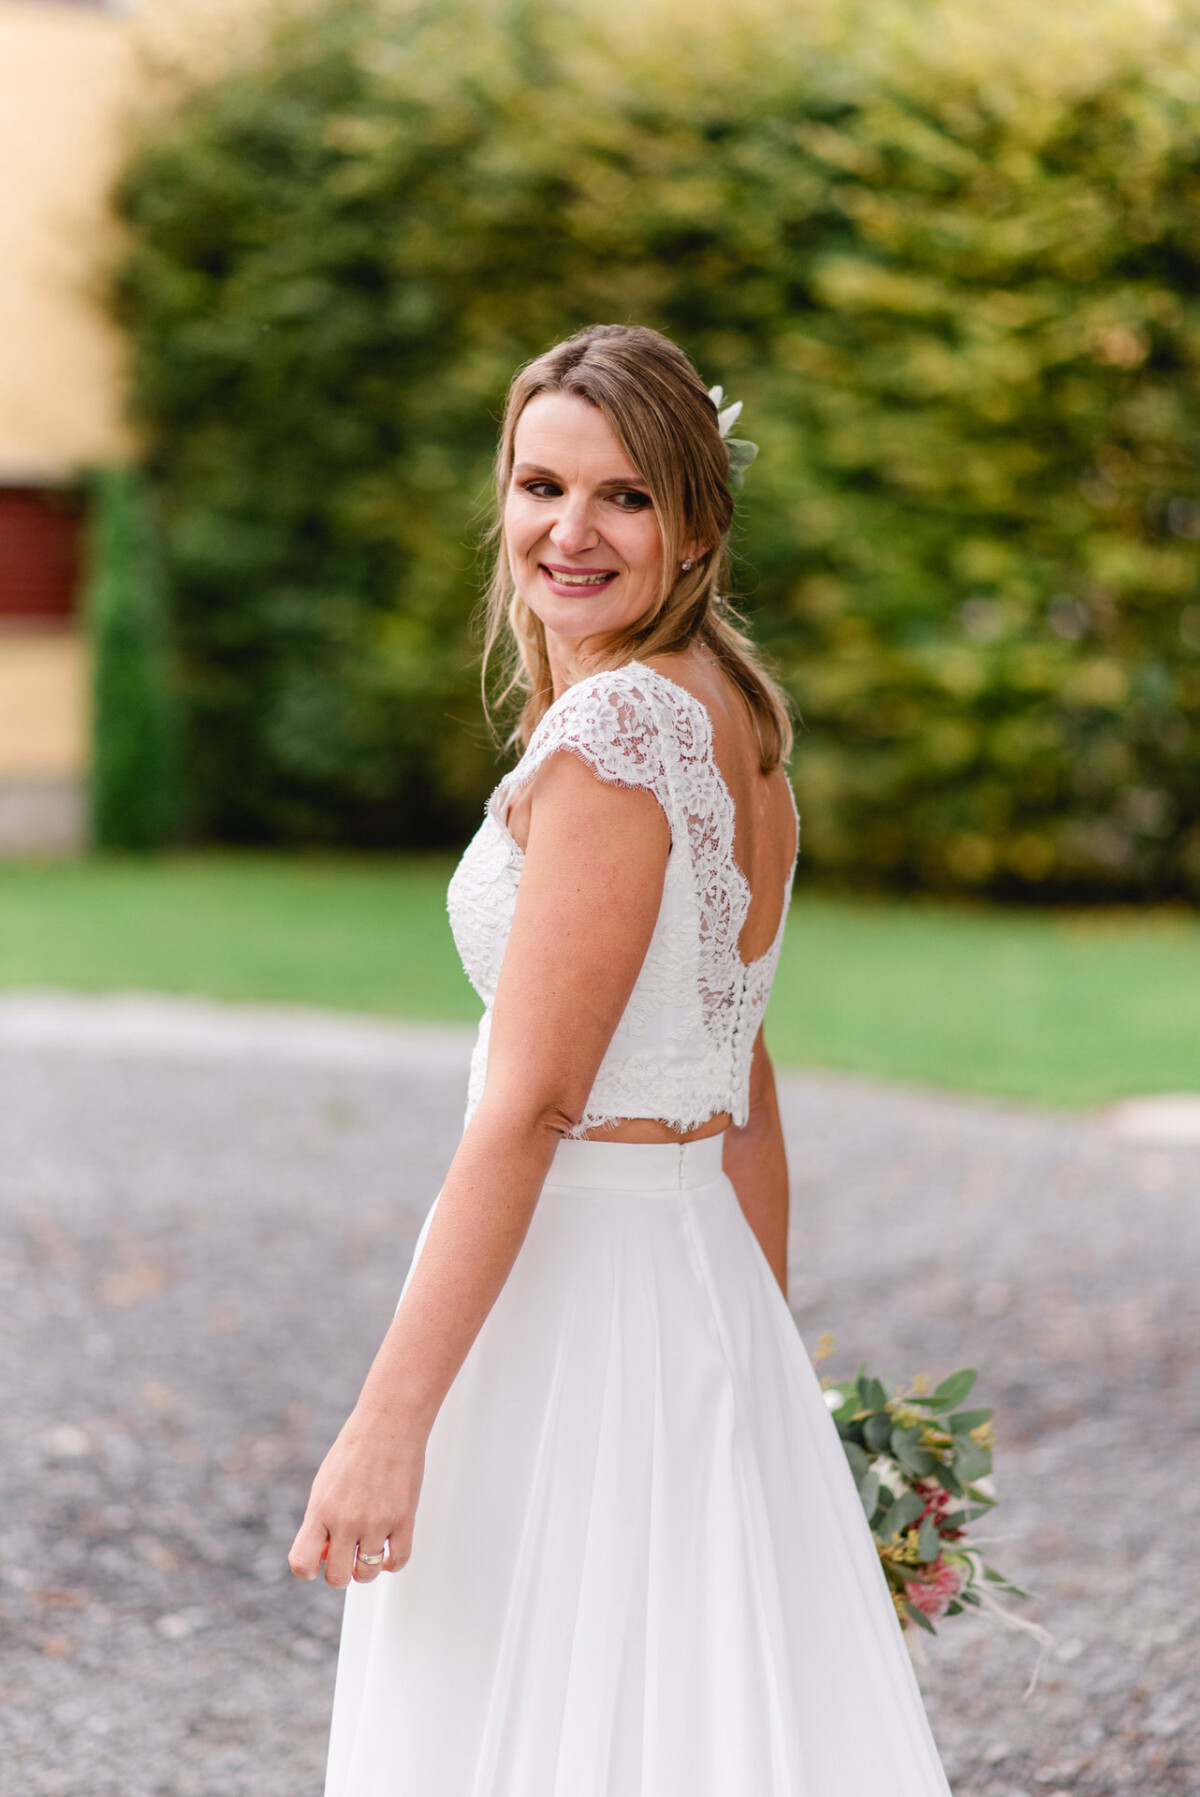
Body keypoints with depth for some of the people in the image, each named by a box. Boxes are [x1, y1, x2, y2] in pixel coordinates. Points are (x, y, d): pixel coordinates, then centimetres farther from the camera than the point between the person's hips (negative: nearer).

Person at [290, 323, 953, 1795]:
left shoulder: (610, 732, -17)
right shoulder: (730, 717, 11)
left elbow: (526, 1114, -20)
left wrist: (387, 1423, -19)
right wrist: (766, 1359, 22)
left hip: (563, 1304, -9)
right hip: (702, 1279, 9)